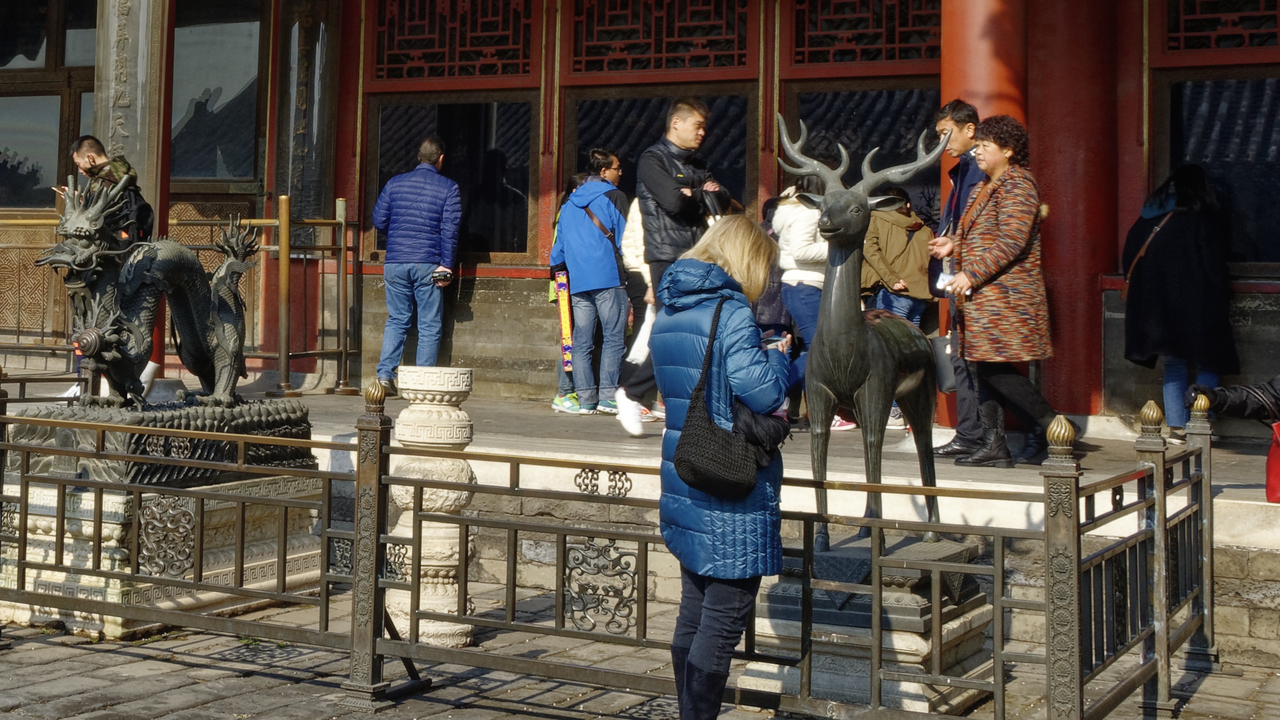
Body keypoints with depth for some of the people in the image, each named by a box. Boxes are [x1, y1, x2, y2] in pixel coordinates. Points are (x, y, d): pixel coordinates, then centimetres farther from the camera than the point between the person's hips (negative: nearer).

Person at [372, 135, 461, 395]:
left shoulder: (395, 183, 7)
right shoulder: (449, 188, -1)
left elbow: (379, 220, 9)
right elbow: (449, 229, -6)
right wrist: (446, 265, -4)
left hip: (395, 263, 3)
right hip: (428, 264, -3)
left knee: (396, 320, 12)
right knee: (429, 325, 3)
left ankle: (385, 373, 0)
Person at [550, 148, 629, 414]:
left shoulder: (570, 203, 18)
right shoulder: (613, 197, 0)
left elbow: (560, 245, 21)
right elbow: (624, 240, -4)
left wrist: (557, 267, 36)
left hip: (577, 281, 6)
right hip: (608, 278, -6)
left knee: (581, 341, 5)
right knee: (613, 337, -3)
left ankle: (586, 398, 3)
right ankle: (608, 395, -8)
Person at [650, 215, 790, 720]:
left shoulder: (667, 314, 11)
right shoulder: (731, 310, -16)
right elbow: (763, 393, -22)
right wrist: (780, 356, -2)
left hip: (685, 486, 9)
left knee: (694, 612, 17)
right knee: (725, 618, -1)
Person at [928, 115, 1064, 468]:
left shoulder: (1017, 185, -10)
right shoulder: (984, 189, 20)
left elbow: (1011, 242, -19)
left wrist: (972, 275, -21)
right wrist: (954, 246, 10)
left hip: (1005, 294, -10)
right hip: (982, 295, 10)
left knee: (996, 369, -13)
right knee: (985, 368, 6)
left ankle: (1056, 427, -3)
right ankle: (994, 445, 8)